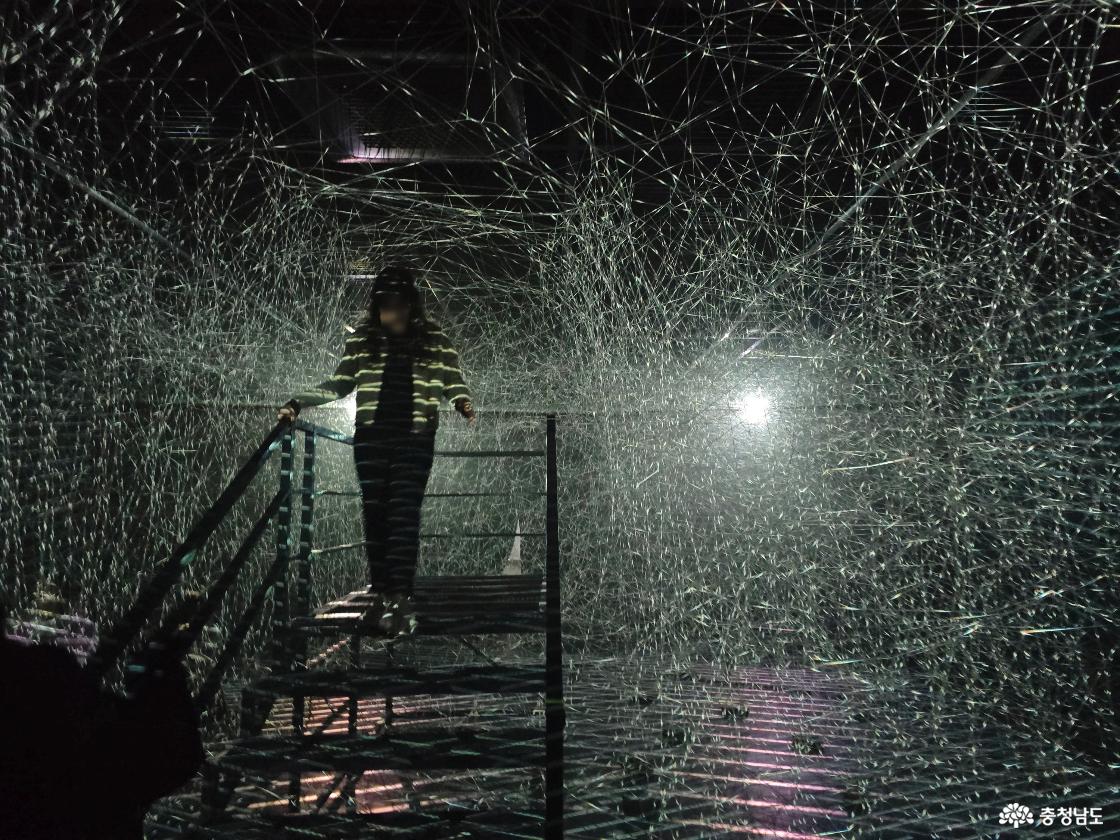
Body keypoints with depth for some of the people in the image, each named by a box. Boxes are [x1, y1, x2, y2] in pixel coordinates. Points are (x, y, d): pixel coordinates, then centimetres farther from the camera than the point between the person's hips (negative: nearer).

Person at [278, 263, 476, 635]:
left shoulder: (434, 340, 1)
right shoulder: (362, 338, 5)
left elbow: (453, 382, 4)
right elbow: (339, 384, 13)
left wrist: (463, 403, -17)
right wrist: (298, 402, 5)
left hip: (415, 439, -2)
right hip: (371, 437, 2)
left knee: (404, 515, -8)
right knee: (375, 515, 4)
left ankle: (400, 596, -8)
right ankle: (381, 593, 12)